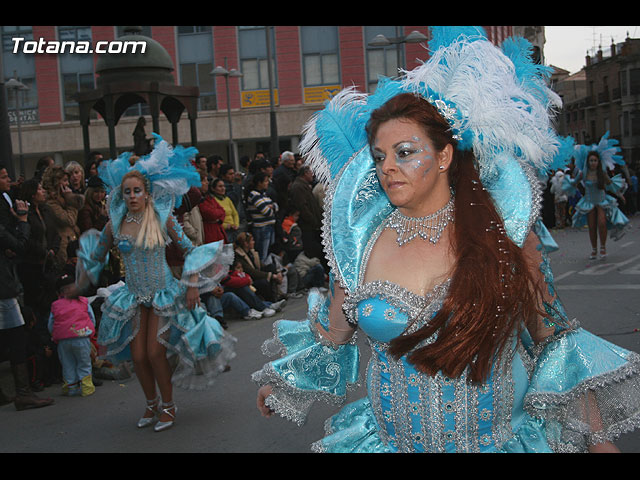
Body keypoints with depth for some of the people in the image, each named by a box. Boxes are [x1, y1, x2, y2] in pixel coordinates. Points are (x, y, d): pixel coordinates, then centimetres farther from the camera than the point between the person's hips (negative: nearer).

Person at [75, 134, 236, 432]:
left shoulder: (162, 218, -8)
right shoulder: (115, 224, -2)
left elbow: (189, 249, -2)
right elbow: (97, 254, 14)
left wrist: (193, 284, -8)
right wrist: (84, 277, 13)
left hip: (163, 293, -3)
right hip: (133, 297, 3)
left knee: (155, 352, -9)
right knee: (138, 355, 1)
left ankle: (168, 405, 13)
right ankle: (151, 404, 26)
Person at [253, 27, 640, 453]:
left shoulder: (502, 229, -8)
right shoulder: (363, 243, -6)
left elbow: (553, 335, -3)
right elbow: (329, 334, 10)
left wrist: (599, 438, -4)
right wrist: (278, 385, 21)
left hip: (507, 439, -1)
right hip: (390, 440, 1)